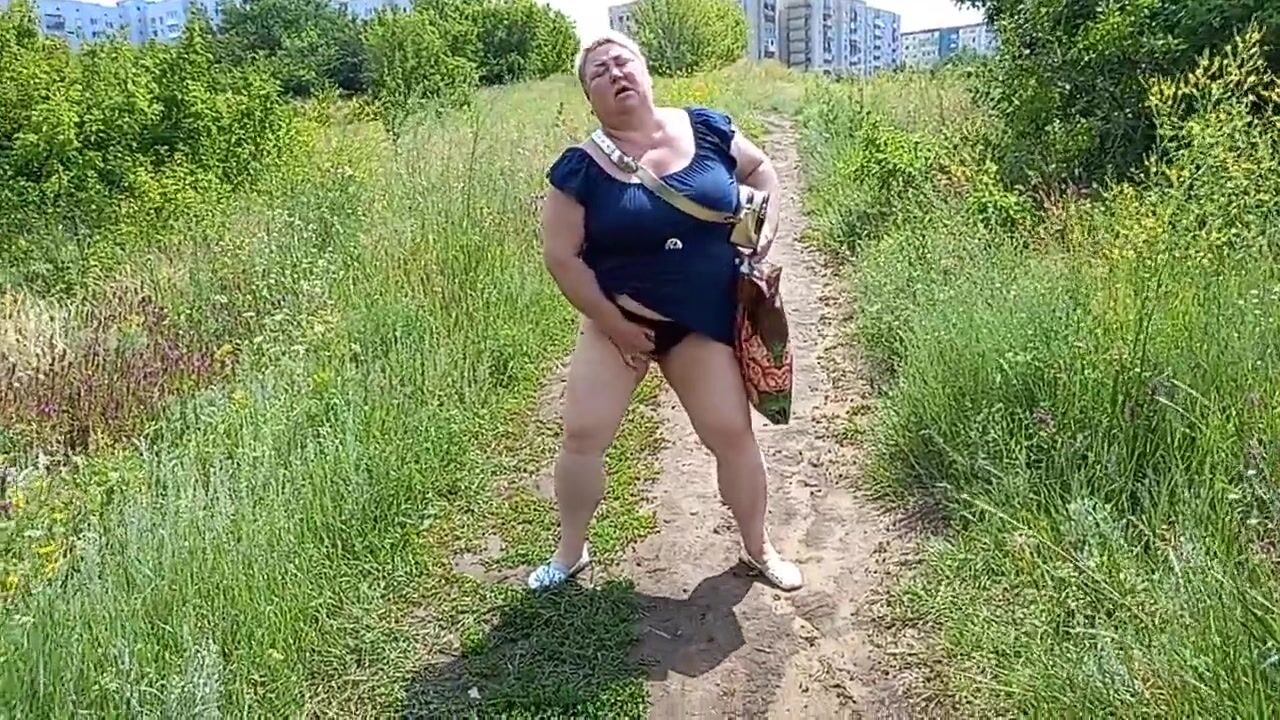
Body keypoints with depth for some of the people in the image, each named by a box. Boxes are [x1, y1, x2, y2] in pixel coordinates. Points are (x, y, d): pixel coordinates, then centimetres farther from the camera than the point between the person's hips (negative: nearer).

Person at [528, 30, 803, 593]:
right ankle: (570, 552, 20)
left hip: (703, 322, 1)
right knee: (581, 435, -4)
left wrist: (762, 247, 0)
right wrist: (616, 326, -10)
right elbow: (561, 257, -9)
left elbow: (760, 172, 12)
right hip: (618, 320, -1)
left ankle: (758, 548, 26)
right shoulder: (580, 168, -12)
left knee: (732, 434, 3)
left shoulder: (706, 129, -5)